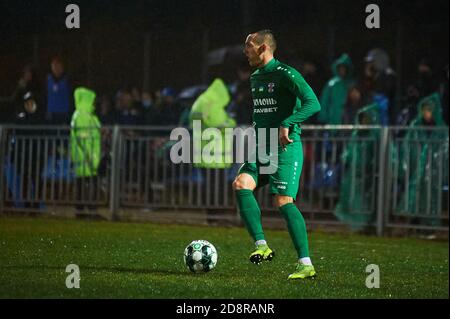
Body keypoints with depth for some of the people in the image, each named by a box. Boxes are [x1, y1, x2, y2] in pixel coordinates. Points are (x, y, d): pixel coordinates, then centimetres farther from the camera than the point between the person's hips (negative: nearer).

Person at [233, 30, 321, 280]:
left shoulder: (285, 74, -10)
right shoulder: (255, 78, 17)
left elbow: (313, 104, -20)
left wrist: (287, 124, -28)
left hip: (285, 147, -8)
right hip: (261, 148, 8)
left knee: (283, 201, -15)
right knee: (241, 184, -16)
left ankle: (306, 264, -11)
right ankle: (261, 246, -16)